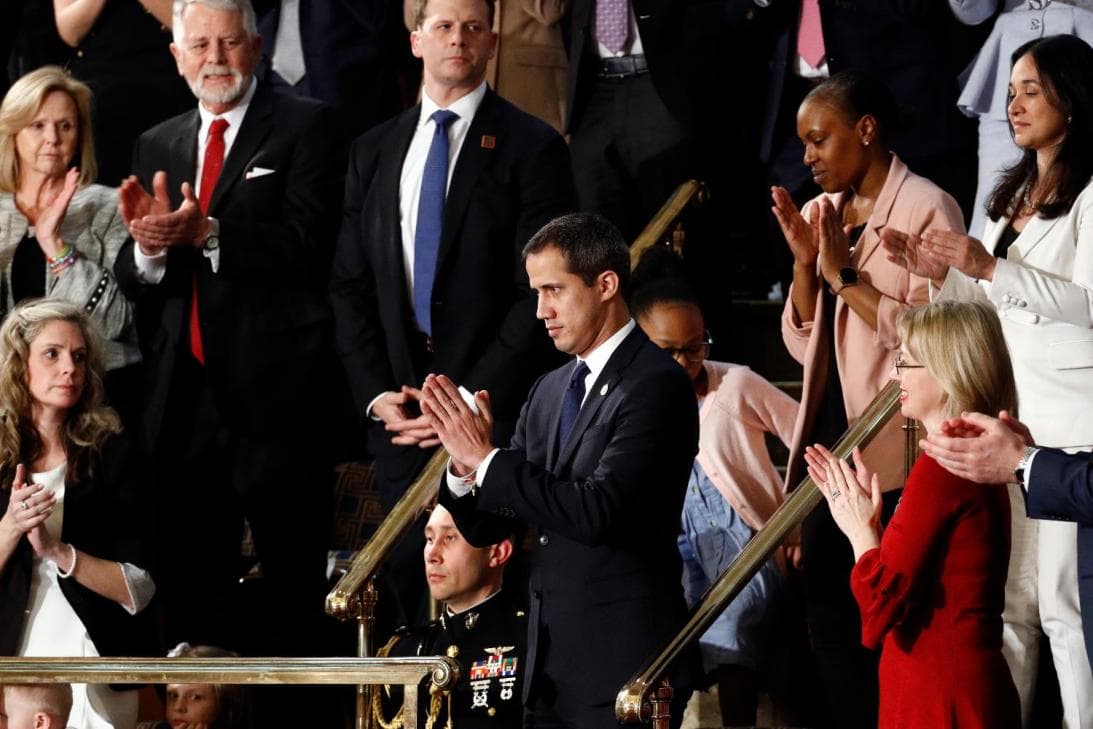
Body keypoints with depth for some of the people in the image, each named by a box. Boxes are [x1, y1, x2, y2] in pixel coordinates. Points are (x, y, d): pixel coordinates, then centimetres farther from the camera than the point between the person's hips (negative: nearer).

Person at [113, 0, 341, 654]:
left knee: (292, 591, -2)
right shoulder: (157, 146, 15)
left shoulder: (304, 127, -1)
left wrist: (208, 234, -25)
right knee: (193, 591, 10)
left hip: (275, 396, -5)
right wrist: (148, 245, -14)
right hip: (183, 399, 5)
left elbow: (308, 248, -13)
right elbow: (132, 281, 9)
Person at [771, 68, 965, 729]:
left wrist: (844, 276, -15)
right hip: (827, 437, 8)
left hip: (892, 451, -8)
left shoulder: (927, 208, -10)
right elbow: (803, 344, 13)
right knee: (828, 611, 10)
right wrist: (804, 261, -2)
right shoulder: (822, 214, 13)